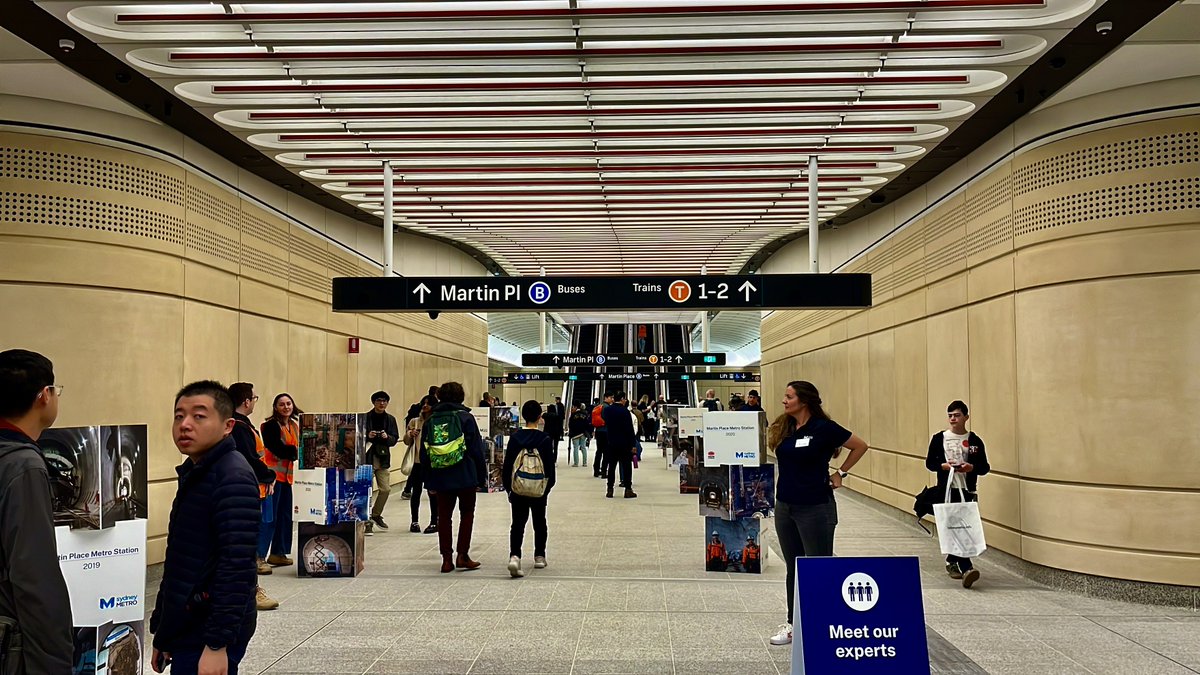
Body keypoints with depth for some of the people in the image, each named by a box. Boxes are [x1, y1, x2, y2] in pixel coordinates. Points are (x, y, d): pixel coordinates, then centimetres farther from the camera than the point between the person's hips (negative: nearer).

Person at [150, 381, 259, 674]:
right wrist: (162, 632, 18)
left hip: (209, 635, -9)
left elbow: (236, 568, -24)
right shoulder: (193, 474, 12)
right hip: (186, 629, 9)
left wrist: (217, 644, -25)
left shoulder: (233, 479, -17)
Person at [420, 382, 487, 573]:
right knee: (467, 513, 10)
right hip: (465, 476, -3)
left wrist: (429, 481, 14)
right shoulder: (466, 418, -5)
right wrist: (482, 477, 0)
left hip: (440, 478, 3)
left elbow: (424, 453, 8)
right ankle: (462, 555, 4)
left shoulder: (430, 420, 6)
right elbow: (477, 449, -6)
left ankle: (447, 559, 9)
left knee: (444, 516, 9)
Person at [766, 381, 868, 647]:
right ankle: (793, 624, 25)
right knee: (794, 567, 15)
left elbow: (860, 446, -3)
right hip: (784, 506, 6)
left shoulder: (824, 428, -12)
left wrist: (840, 473, -2)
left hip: (815, 507, -6)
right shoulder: (782, 428, 5)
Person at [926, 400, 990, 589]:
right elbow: (929, 462, 6)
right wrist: (943, 465, -12)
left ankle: (952, 561, 25)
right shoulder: (939, 438, 3)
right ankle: (966, 568, -16)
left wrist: (971, 467, -14)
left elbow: (985, 467, 6)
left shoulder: (974, 440, 4)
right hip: (946, 490, -1)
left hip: (967, 491, 1)